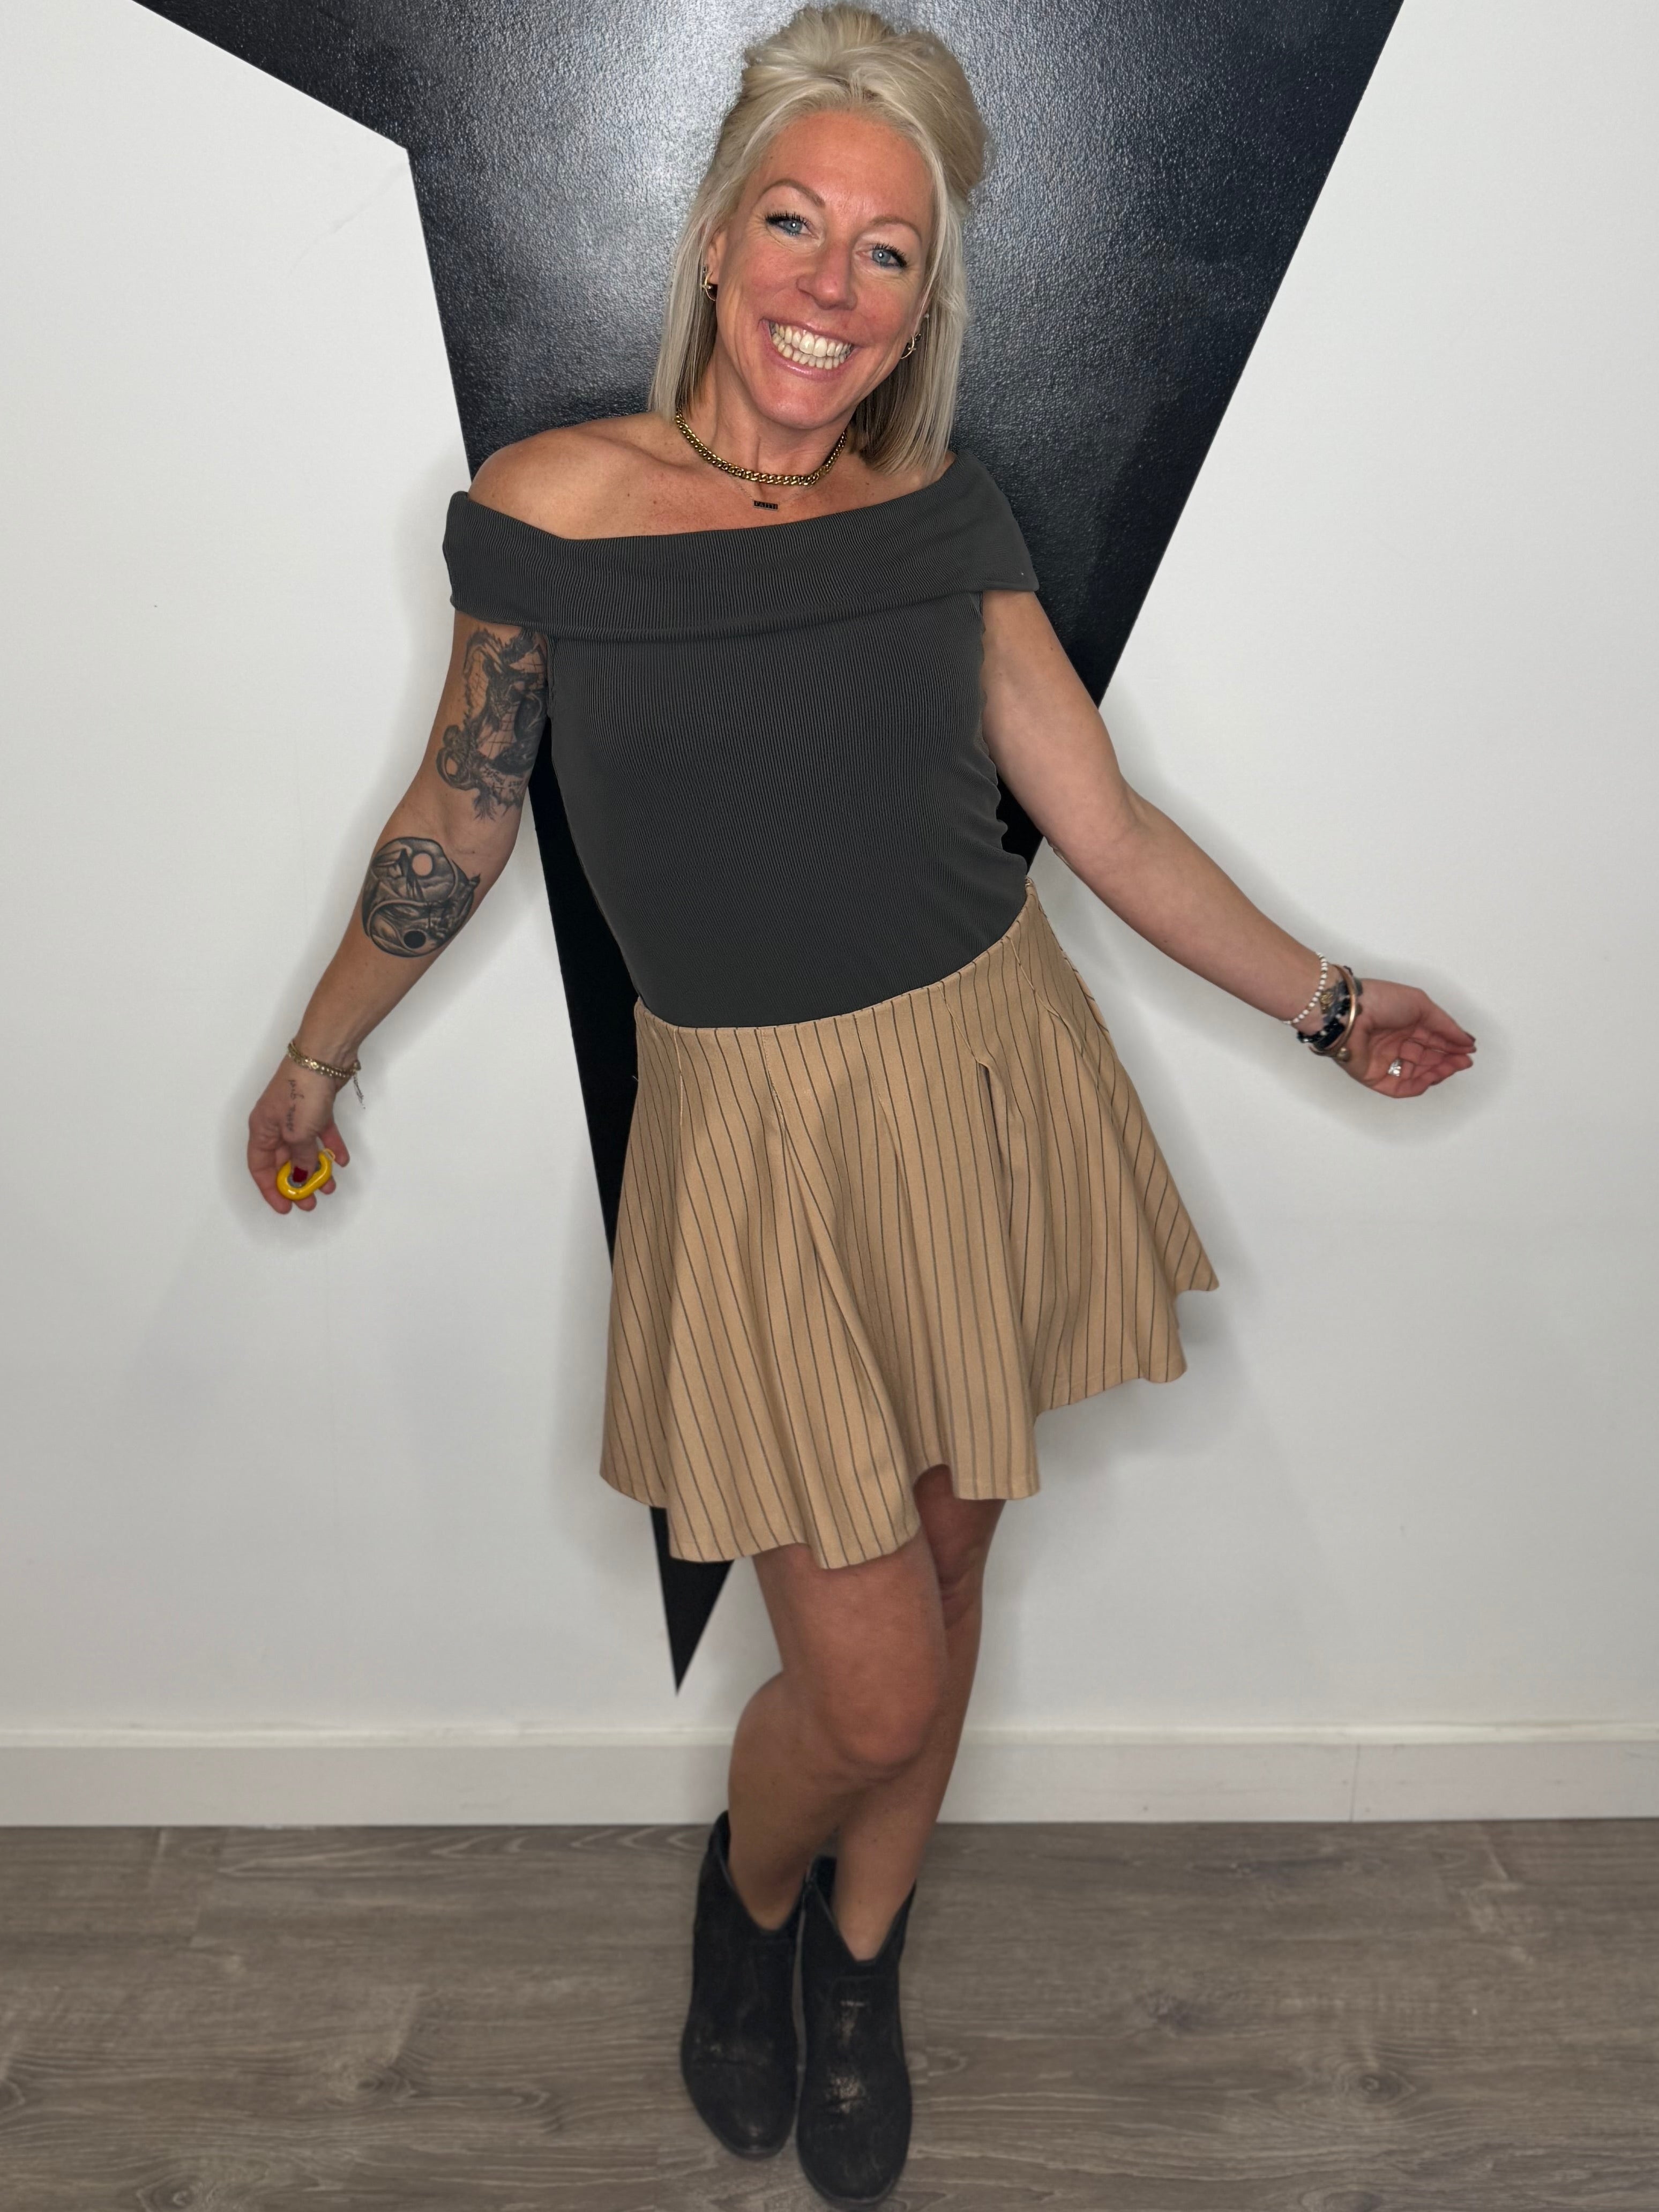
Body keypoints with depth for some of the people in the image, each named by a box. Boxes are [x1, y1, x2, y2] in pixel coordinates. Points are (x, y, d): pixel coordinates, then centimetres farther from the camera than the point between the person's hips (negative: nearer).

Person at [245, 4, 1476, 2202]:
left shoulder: (947, 515, 0)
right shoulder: (553, 508, -9)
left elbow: (1103, 817, 6)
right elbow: (458, 818, 4)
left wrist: (1325, 1003, 10)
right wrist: (318, 1059, 14)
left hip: (997, 1077, 4)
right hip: (766, 1128, -3)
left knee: (941, 1582, 16)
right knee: (872, 1685, -2)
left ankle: (860, 1962, 45)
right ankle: (747, 1892, 37)